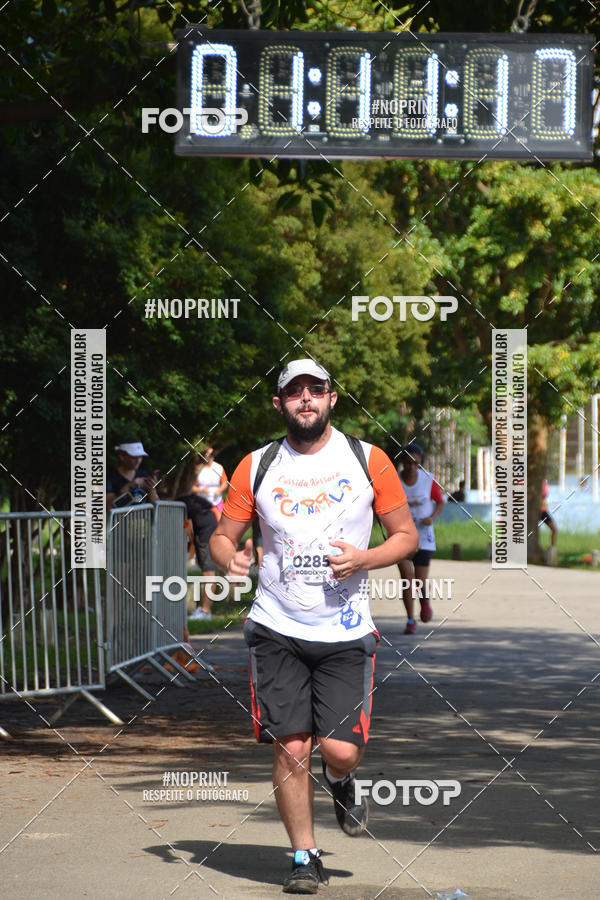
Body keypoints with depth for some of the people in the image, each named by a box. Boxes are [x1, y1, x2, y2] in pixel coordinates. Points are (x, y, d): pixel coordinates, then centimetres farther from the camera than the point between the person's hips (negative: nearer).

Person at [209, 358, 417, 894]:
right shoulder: (256, 467, 3)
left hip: (345, 632, -1)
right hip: (277, 628, 1)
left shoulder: (367, 459, 1)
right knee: (291, 749, -4)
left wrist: (362, 559, -13)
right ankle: (305, 857, 12)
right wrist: (230, 557, -13)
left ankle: (340, 782, 28)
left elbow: (406, 534, 6)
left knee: (340, 749, -9)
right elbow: (223, 535, 10)